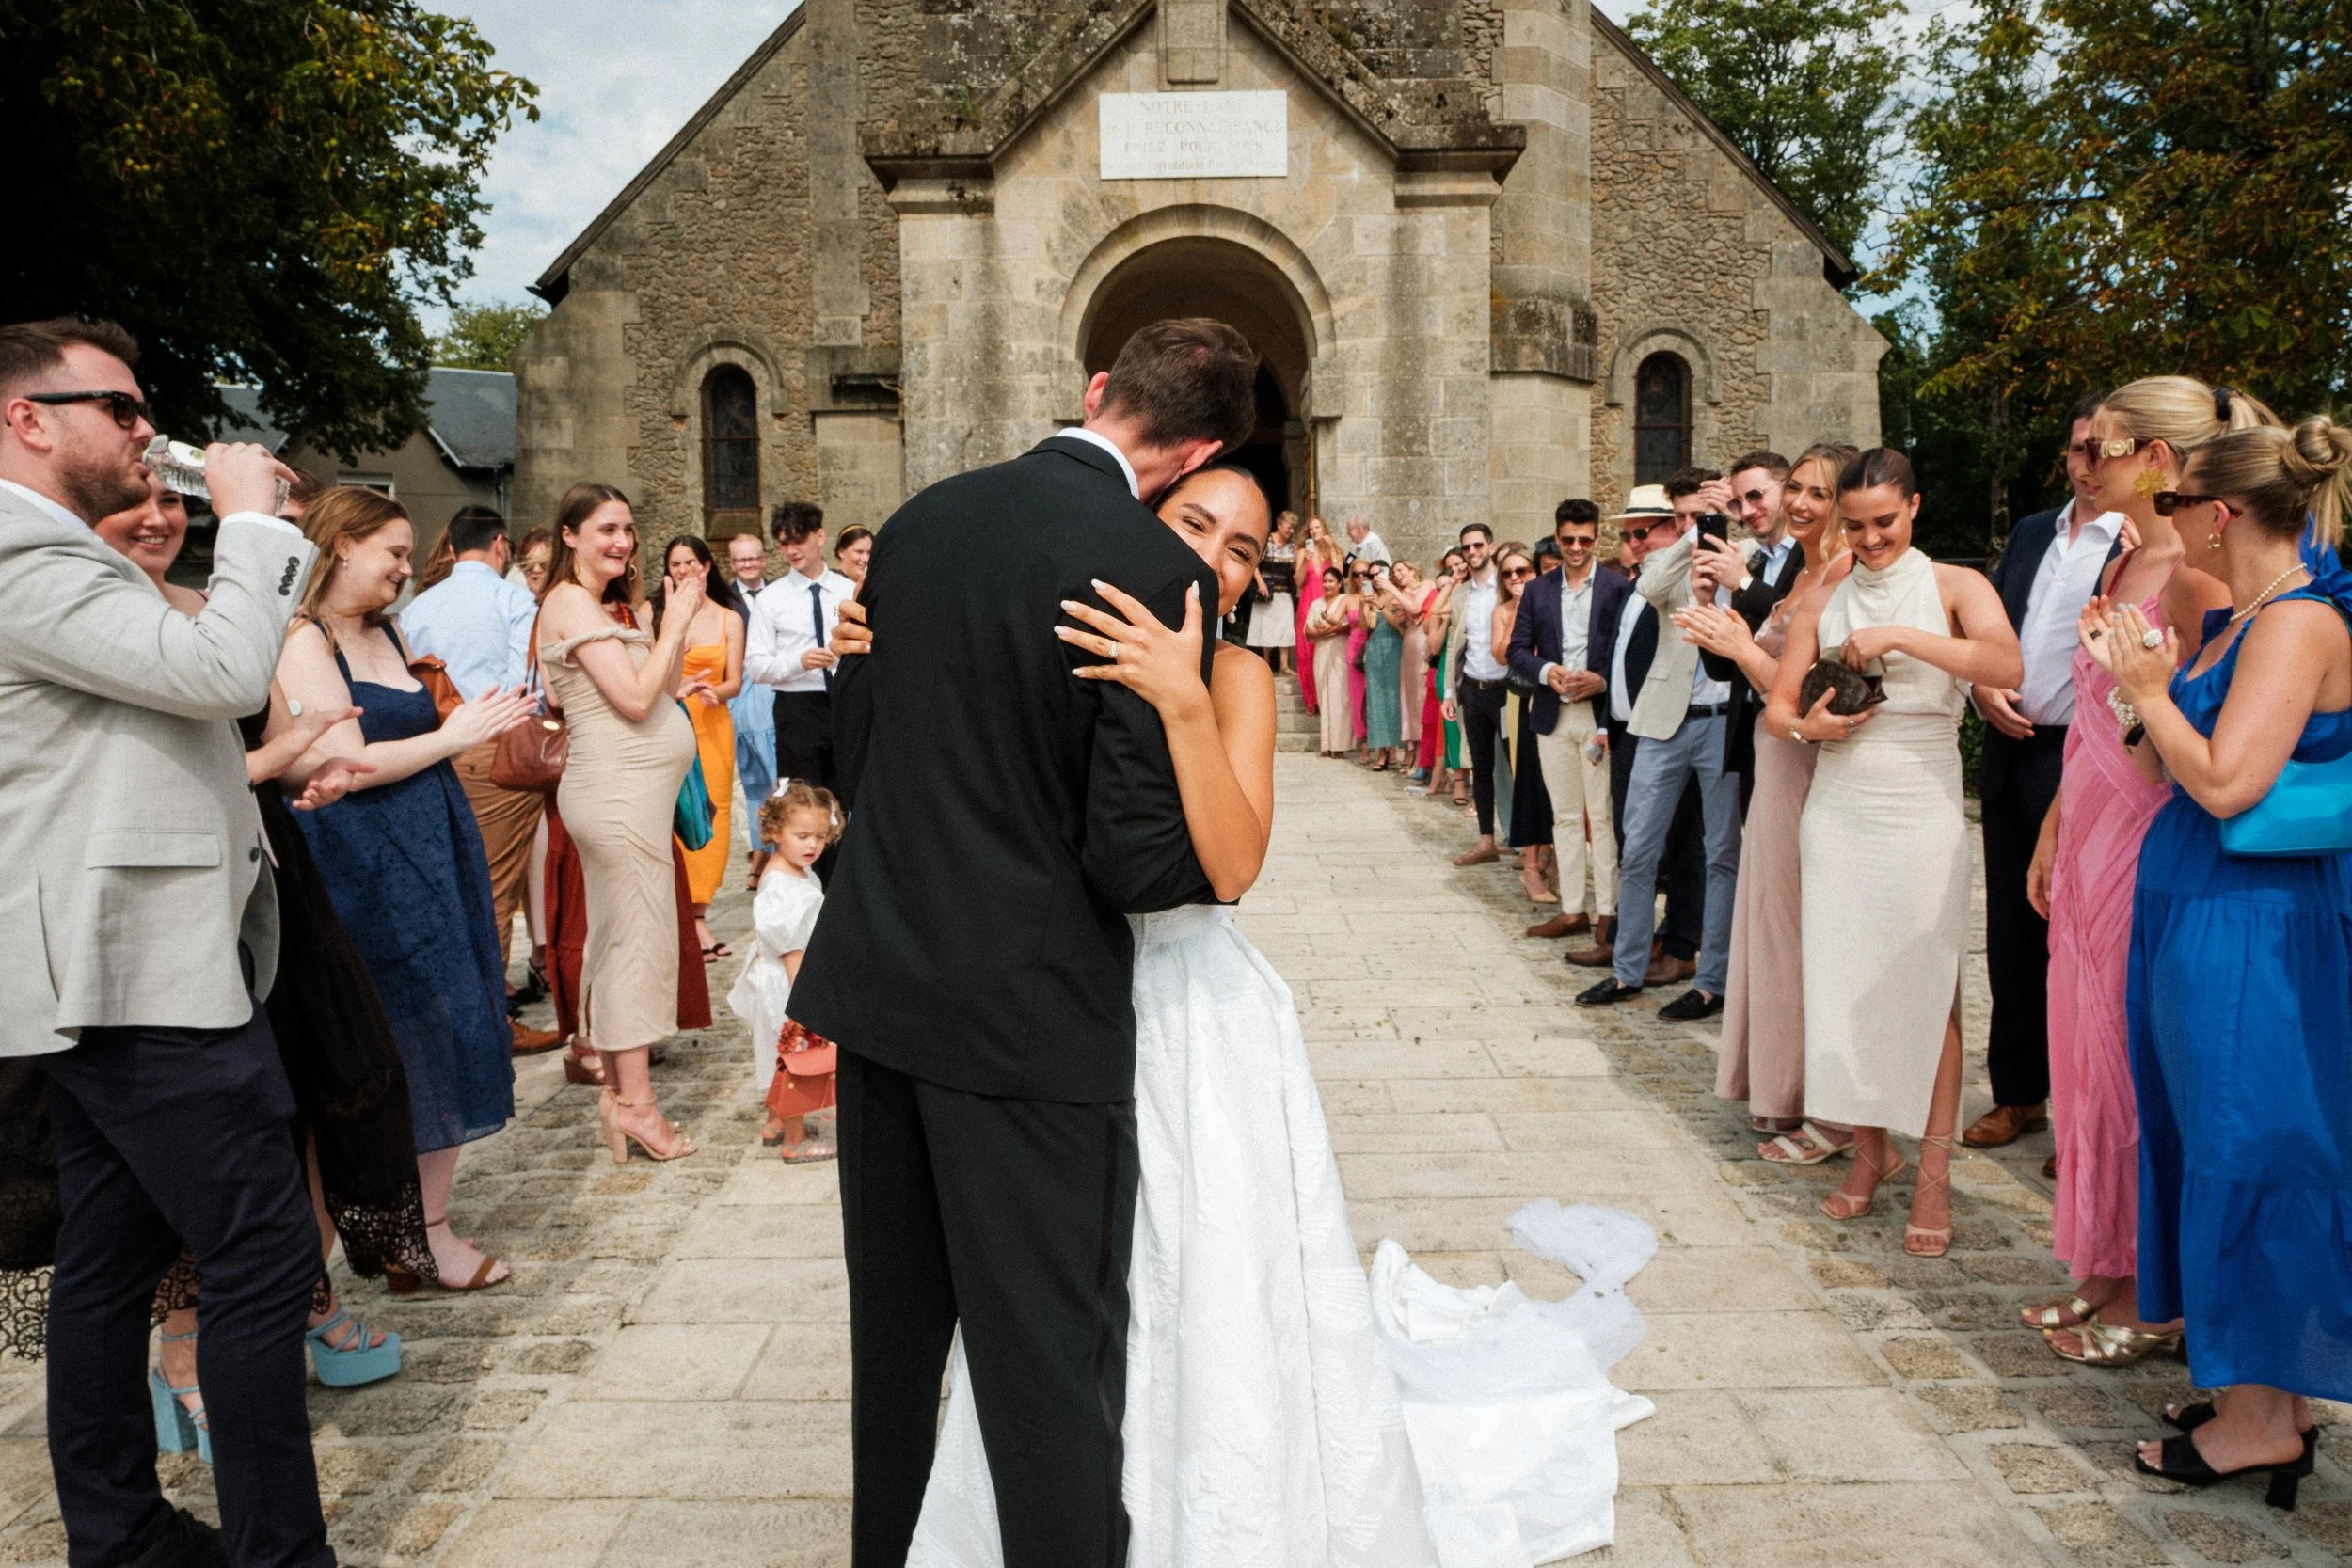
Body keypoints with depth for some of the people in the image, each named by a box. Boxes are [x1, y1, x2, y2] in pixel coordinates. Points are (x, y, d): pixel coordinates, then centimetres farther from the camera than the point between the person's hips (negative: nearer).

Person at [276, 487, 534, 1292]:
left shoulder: (388, 634, 15)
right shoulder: (303, 643, -11)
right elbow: (344, 765, -18)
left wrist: (481, 721, 9)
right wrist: (452, 737, -11)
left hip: (435, 858, 8)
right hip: (368, 872, -8)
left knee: (445, 1037, 10)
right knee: (399, 1046, -1)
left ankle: (428, 1226, 21)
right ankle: (414, 1237, 12)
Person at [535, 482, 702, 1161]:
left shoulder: (609, 605, 18)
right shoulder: (570, 601, -11)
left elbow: (663, 688, 13)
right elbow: (635, 697, -18)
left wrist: (677, 622, 4)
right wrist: (675, 623, -10)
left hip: (632, 789, 10)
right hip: (618, 790, -10)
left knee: (618, 934, 12)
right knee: (639, 935, -8)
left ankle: (617, 1082, 20)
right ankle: (634, 1100, -3)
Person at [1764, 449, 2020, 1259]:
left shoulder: (1953, 587, 1)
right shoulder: (1822, 604, 10)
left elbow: (2007, 665, -18)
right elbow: (1776, 707, 10)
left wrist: (1900, 636, -20)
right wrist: (1809, 726, -11)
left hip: (1922, 809, -3)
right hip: (1838, 810, 3)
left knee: (1928, 986, -1)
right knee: (1843, 980, 5)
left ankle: (1934, 1174, 6)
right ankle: (1869, 1148, 19)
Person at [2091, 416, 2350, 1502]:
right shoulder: (2235, 619, 12)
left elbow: (2226, 783, -23)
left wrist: (2148, 691, -11)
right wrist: (2145, 684, 3)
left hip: (2249, 927, -9)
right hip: (2193, 910, 9)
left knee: (2245, 1151, -1)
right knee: (2213, 1144, 15)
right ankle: (2261, 1397, 27)